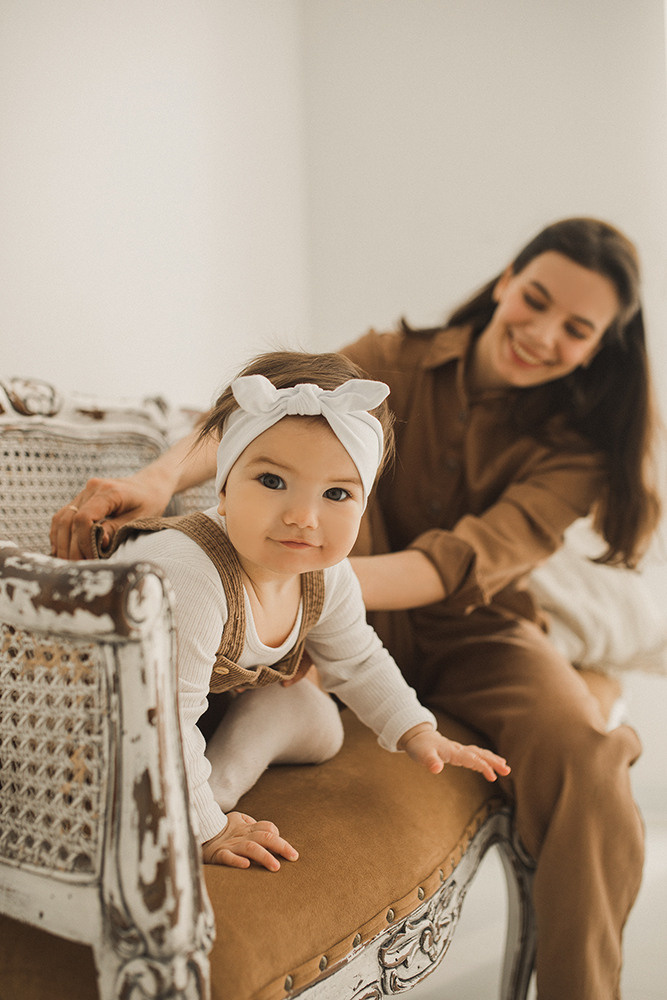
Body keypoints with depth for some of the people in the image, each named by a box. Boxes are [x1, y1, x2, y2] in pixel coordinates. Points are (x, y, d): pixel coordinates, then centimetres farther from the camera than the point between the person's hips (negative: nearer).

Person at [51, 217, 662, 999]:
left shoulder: (576, 444, -10)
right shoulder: (396, 362, -7)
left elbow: (464, 562, -28)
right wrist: (160, 475, -48)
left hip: (476, 635, 0)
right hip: (363, 636, 0)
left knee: (587, 767, -30)